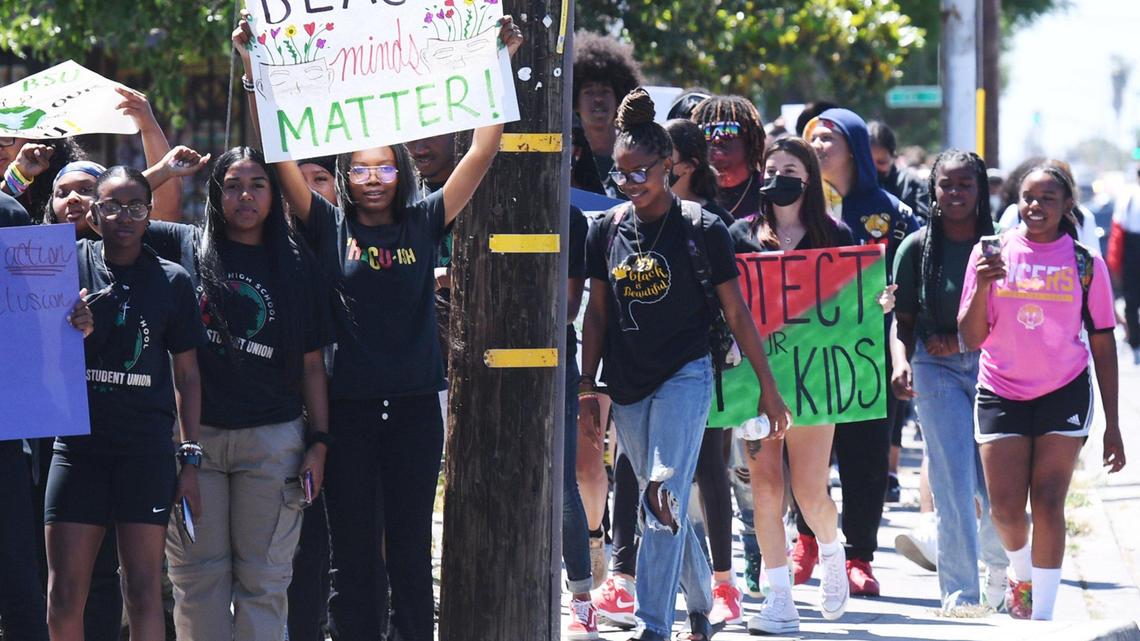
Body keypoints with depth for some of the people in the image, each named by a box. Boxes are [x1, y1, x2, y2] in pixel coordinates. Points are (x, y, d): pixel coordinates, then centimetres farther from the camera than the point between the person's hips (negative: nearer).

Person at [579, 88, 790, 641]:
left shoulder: (701, 230, -6)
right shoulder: (608, 231, 4)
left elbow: (736, 313, -1)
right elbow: (597, 314, 11)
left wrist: (767, 386, 0)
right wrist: (586, 389, 9)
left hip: (684, 377, -5)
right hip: (627, 385, 5)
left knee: (663, 499, -16)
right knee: (667, 508, 12)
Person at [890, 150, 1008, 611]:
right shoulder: (917, 248, 2)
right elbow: (903, 320, 6)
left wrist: (962, 339, -9)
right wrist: (900, 362, -12)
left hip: (992, 366, 0)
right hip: (935, 370, 0)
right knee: (953, 486, -8)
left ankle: (997, 560, 33)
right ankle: (960, 594, -5)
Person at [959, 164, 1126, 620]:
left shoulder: (1086, 265, -2)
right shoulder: (992, 254, -2)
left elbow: (1102, 344, 3)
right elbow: (971, 339, -2)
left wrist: (1112, 424, 1)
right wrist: (982, 286, -21)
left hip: (1064, 395, -1)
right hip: (1001, 392, 1)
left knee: (1048, 503, -7)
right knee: (1006, 508, -2)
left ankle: (1042, 613, 0)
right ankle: (1020, 571, 32)